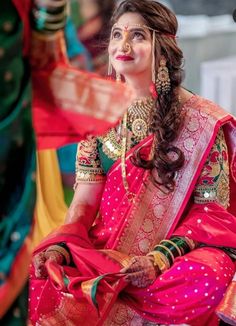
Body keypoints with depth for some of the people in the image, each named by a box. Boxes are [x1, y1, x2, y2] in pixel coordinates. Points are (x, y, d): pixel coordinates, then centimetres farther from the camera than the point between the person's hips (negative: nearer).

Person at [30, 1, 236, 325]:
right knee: (47, 272, -29)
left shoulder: (202, 120, -4)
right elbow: (84, 200, 5)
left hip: (182, 251, -1)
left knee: (206, 278, -37)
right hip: (107, 249, 2)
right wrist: (62, 244, -16)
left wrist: (160, 258, -20)